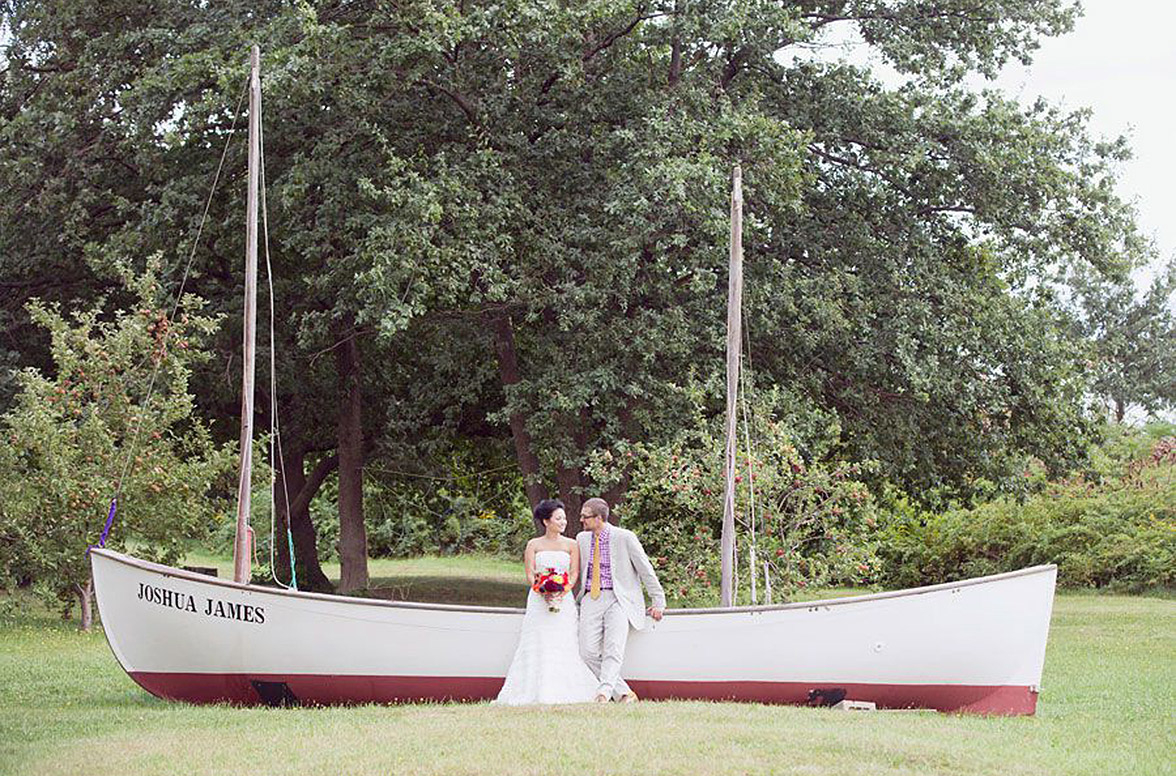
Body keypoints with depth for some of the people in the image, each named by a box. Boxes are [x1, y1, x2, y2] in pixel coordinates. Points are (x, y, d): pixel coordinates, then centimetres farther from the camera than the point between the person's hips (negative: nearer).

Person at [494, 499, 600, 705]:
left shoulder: (571, 545, 9)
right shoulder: (534, 545, 7)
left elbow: (574, 574, 2)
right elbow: (530, 575, 1)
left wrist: (561, 593, -15)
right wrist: (545, 593, -15)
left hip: (564, 601, 0)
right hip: (538, 601, 0)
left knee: (562, 646, -6)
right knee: (538, 646, -6)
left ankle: (562, 693, -4)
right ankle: (537, 693, -6)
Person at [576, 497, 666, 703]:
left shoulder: (624, 538, -3)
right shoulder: (582, 539, 11)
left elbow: (645, 569, 1)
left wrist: (658, 602, 1)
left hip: (618, 599, -4)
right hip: (591, 599, 4)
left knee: (613, 648, -23)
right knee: (589, 653, -10)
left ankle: (604, 692, -32)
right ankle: (624, 694, -3)